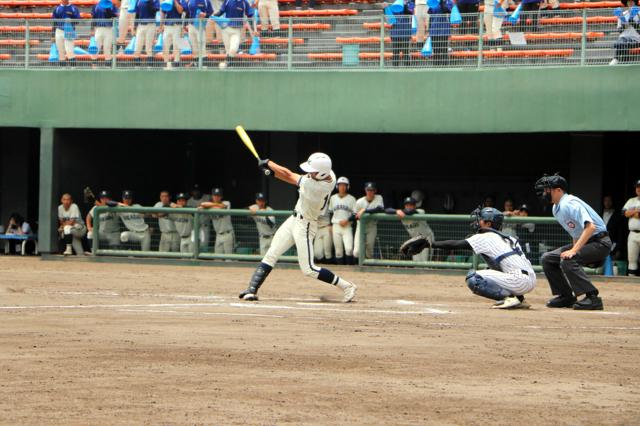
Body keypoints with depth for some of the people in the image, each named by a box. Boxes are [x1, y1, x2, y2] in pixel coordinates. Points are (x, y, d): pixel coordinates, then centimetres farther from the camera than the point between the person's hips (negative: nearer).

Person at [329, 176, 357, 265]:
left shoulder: (351, 199, 2)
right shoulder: (333, 198, 11)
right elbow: (330, 212, 17)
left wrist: (347, 220, -15)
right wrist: (330, 225, 9)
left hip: (347, 227, -3)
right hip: (336, 227, 3)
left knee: (349, 248, -19)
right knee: (338, 250, 2)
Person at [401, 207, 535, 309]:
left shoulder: (485, 238, 0)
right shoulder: (508, 238, 24)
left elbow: (456, 244, -3)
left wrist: (430, 243, 3)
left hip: (520, 281, -8)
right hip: (531, 280, 8)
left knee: (473, 279, -8)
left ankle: (509, 298, -14)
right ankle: (519, 299, 13)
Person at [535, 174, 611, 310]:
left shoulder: (570, 204, -21)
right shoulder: (556, 208, 9)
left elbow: (590, 227, -32)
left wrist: (574, 250, -36)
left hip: (599, 242, -10)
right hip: (581, 242, 10)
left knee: (567, 260, -31)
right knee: (547, 259, 7)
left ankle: (593, 298, -26)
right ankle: (566, 296, 12)